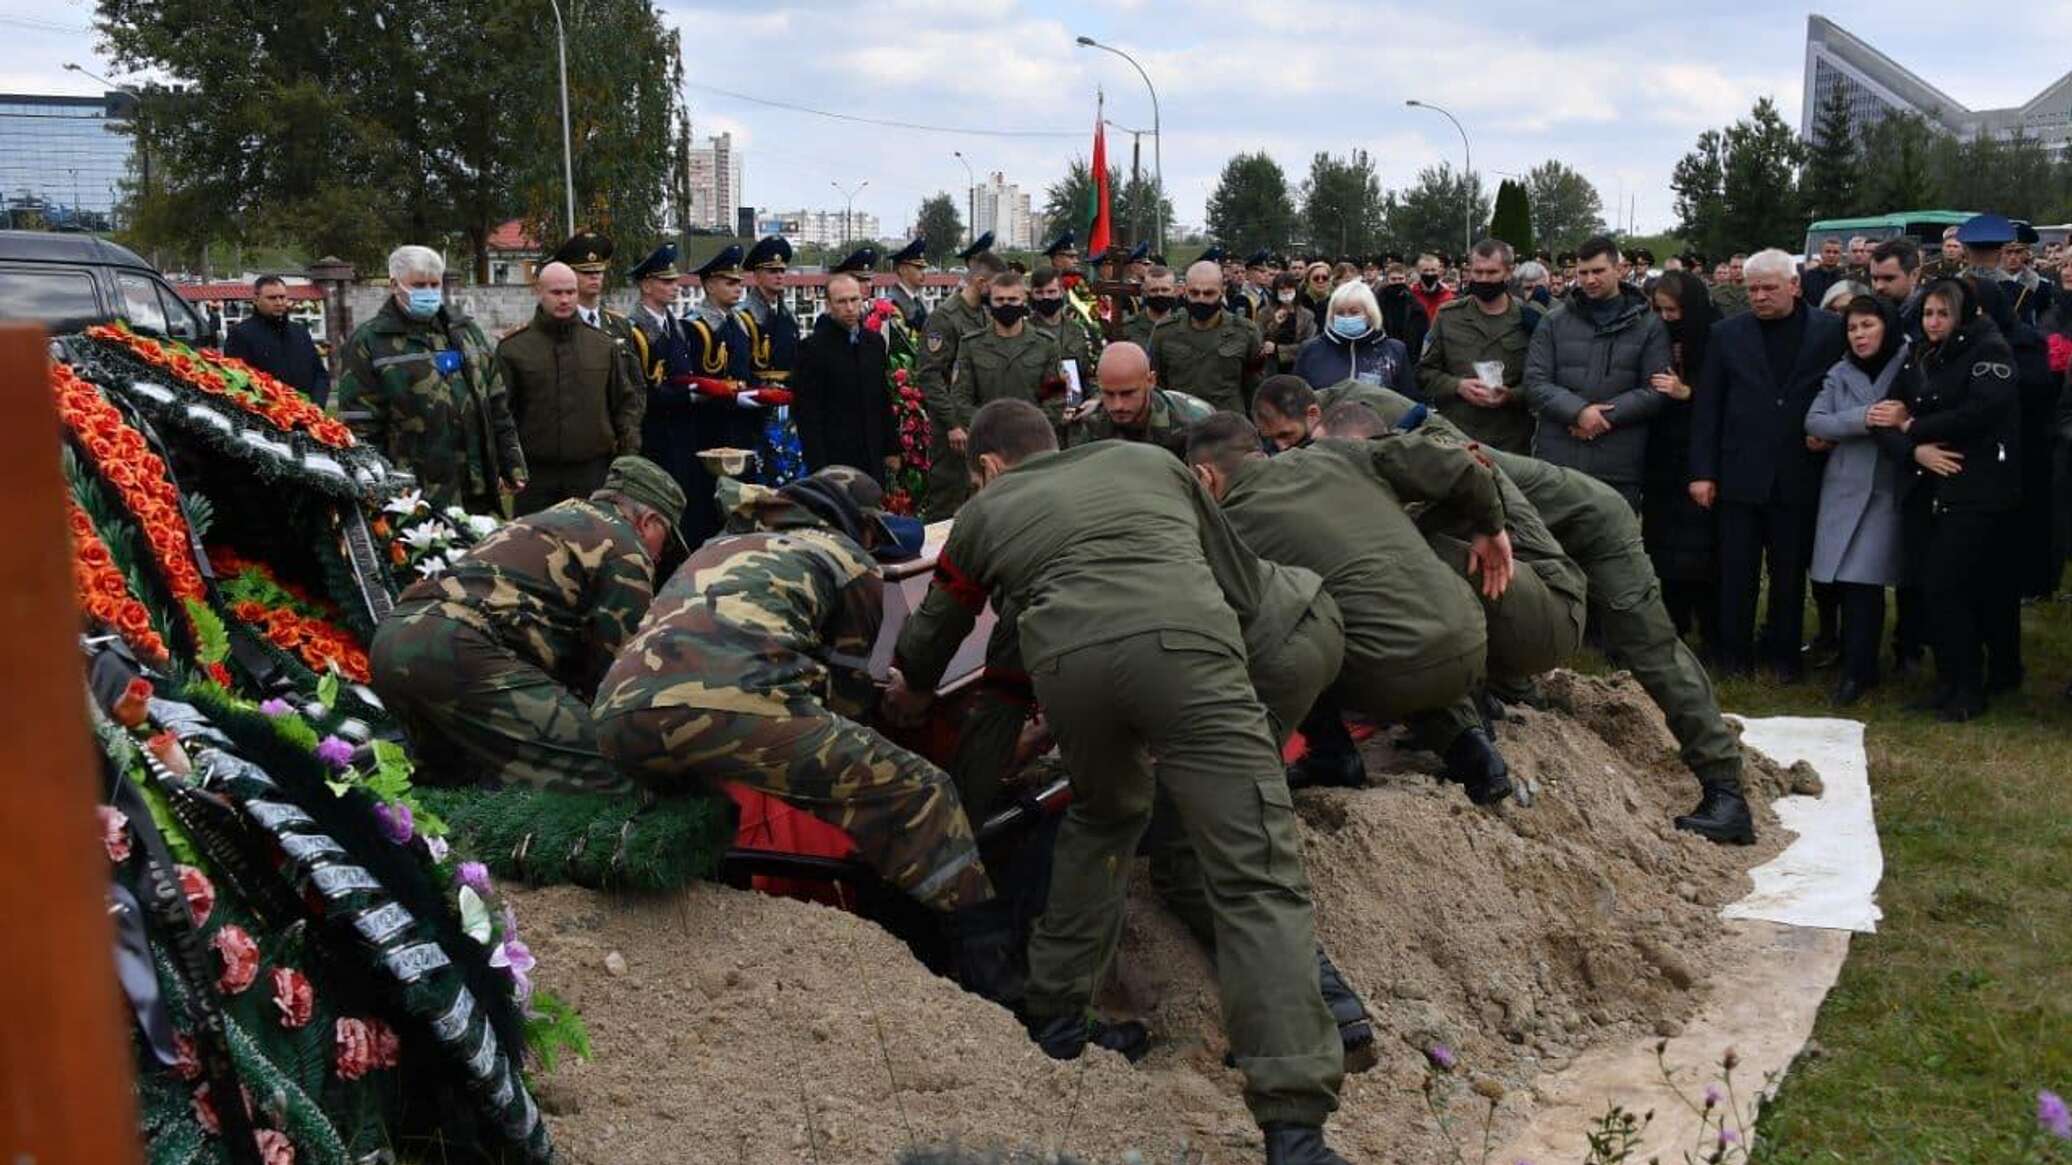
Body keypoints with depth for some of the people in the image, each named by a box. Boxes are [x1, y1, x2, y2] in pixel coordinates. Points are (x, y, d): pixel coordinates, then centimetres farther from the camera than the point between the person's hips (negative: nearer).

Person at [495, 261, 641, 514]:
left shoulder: (605, 345, 7)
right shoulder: (512, 348, 1)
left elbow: (627, 400, 12)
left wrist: (629, 452, 4)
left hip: (593, 472, 2)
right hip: (534, 476, -1)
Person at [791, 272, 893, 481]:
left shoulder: (875, 342, 11)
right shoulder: (813, 347, -7)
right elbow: (807, 412, -9)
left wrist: (891, 448, 12)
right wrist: (817, 466, -14)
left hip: (873, 458, 6)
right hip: (834, 459, -5)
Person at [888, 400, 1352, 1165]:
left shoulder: (986, 512, 33)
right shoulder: (1151, 460, 35)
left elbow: (934, 633, 48)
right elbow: (1244, 586, 33)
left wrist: (906, 692, 69)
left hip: (1066, 660, 1)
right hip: (1185, 642, -1)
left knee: (1103, 816, 31)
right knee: (1257, 877, -4)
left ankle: (1053, 1015, 34)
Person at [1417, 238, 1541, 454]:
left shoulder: (1529, 319, 3)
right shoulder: (1448, 316, 9)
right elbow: (1424, 373, 9)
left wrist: (1511, 396, -17)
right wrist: (1458, 386, -9)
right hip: (1452, 438, 1)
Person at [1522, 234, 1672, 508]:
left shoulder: (1648, 326, 6)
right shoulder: (1554, 322, 9)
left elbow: (1656, 392, -1)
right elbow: (1535, 383, 1)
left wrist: (1605, 415, -12)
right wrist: (1578, 411, -15)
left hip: (1619, 469, -1)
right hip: (1556, 462, 1)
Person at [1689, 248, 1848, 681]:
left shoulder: (1830, 331, 1)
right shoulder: (1727, 333, 4)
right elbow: (1706, 406, 3)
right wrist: (1702, 471, -1)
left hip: (1799, 473, 0)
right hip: (1740, 473, 0)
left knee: (1790, 571, 9)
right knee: (1737, 571, 5)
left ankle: (1783, 652, 21)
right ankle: (1734, 651, 16)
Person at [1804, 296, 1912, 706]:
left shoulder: (1911, 368, -1)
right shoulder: (1840, 374, 9)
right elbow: (1814, 422, -2)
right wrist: (1863, 418, -16)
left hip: (1889, 490, -3)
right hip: (1845, 487, 3)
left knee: (1863, 581, -9)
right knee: (1847, 580, 2)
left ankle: (1857, 671, 0)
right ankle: (1859, 664, 17)